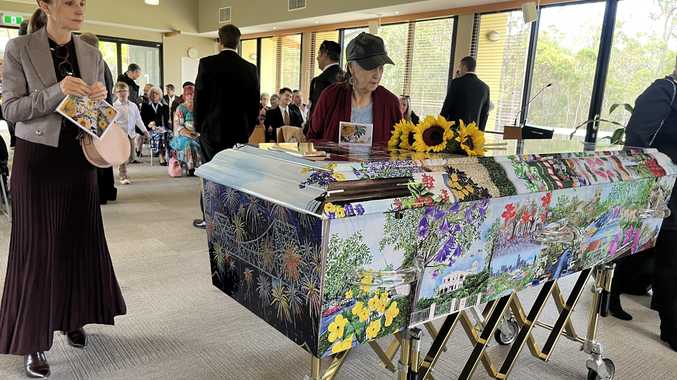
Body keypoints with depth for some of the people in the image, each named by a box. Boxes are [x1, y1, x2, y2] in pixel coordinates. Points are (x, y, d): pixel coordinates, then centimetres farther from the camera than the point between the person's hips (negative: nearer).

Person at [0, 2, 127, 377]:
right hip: (37, 159, -4)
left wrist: (100, 97, -9)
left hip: (79, 157, 4)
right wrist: (57, 91, -22)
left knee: (80, 239, 8)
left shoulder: (91, 54, 7)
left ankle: (73, 319, 26)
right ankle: (33, 340, 12)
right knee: (37, 246, 0)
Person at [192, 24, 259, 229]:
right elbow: (255, 103, 4)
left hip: (213, 130, -2)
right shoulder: (250, 69, 0)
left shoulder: (207, 64, -7)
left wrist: (198, 126, 8)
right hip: (240, 131, 2)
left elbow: (199, 97, -4)